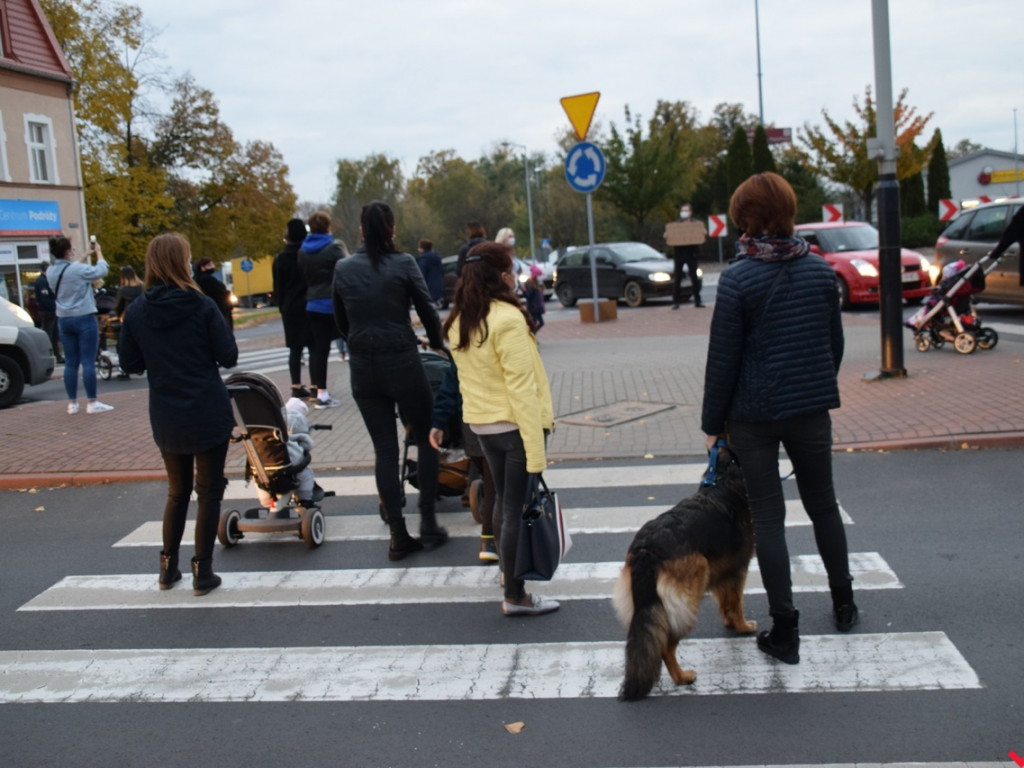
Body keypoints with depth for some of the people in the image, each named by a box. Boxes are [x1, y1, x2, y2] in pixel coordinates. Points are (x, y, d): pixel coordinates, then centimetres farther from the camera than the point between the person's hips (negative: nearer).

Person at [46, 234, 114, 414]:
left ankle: (72, 403, 11)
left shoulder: (51, 272, 5)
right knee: (88, 362, -4)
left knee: (70, 363, 9)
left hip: (64, 320, 7)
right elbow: (101, 271, -2)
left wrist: (85, 256, 27)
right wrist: (98, 253, 12)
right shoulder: (78, 269, -15)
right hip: (84, 319, -7)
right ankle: (92, 403, -3)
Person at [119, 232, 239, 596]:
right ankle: (202, 572, 11)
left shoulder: (137, 311, -3)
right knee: (208, 492, 8)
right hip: (208, 415, -4)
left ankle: (168, 567, 26)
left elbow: (130, 364, 2)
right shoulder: (202, 306, -13)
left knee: (177, 491, 21)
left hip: (166, 419, 4)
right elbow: (228, 356, -9)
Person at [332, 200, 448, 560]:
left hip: (362, 367, 3)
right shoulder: (403, 264, -7)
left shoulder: (343, 269, 3)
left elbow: (341, 321, 11)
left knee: (384, 449, 8)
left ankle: (398, 535, 9)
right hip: (402, 362, -3)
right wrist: (437, 344, 16)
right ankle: (428, 522, 12)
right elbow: (427, 310, -2)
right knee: (426, 438, 14)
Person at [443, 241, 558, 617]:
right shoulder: (507, 320, -20)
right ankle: (515, 596, 8)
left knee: (502, 498, 24)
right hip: (513, 424, -8)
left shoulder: (458, 322, 5)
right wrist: (535, 451, -21)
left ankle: (507, 569, 41)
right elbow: (521, 387, -22)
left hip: (480, 423, 8)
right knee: (517, 509, 0)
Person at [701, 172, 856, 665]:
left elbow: (722, 357, -11)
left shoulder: (739, 279, -13)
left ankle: (784, 629, 8)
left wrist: (713, 422, -2)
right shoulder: (820, 270, 0)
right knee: (822, 504, 20)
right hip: (812, 408, 4)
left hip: (754, 415, -4)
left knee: (768, 517, 4)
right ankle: (843, 604, 35)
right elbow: (835, 343, 8)